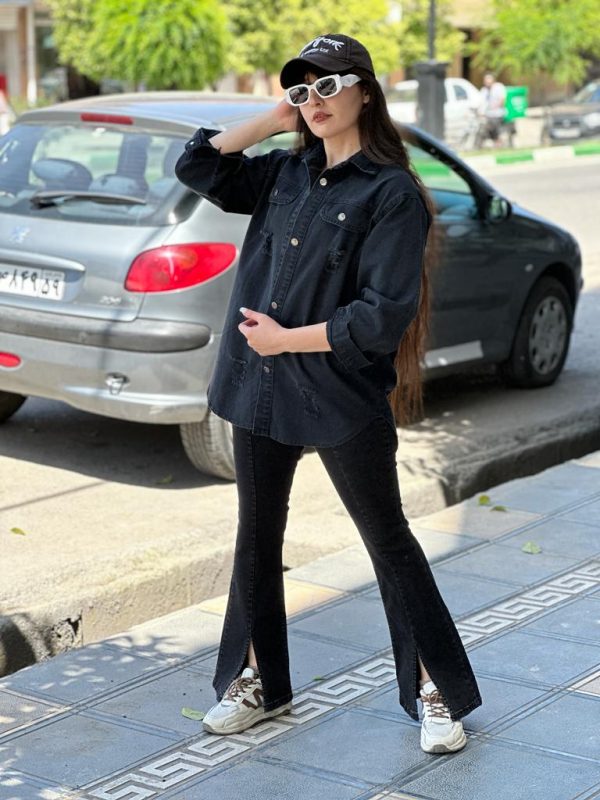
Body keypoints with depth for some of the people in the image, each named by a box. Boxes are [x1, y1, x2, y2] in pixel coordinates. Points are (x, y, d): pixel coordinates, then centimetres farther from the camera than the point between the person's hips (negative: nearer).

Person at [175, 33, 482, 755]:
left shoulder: (392, 193, -11)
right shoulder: (286, 173, 9)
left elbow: (384, 316, -18)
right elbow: (196, 167, 7)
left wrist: (287, 339, -14)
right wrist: (272, 120, 2)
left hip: (342, 397, -6)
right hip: (260, 389, 7)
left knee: (388, 540, 4)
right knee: (257, 538, 15)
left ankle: (436, 692, 16)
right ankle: (257, 683, 31)